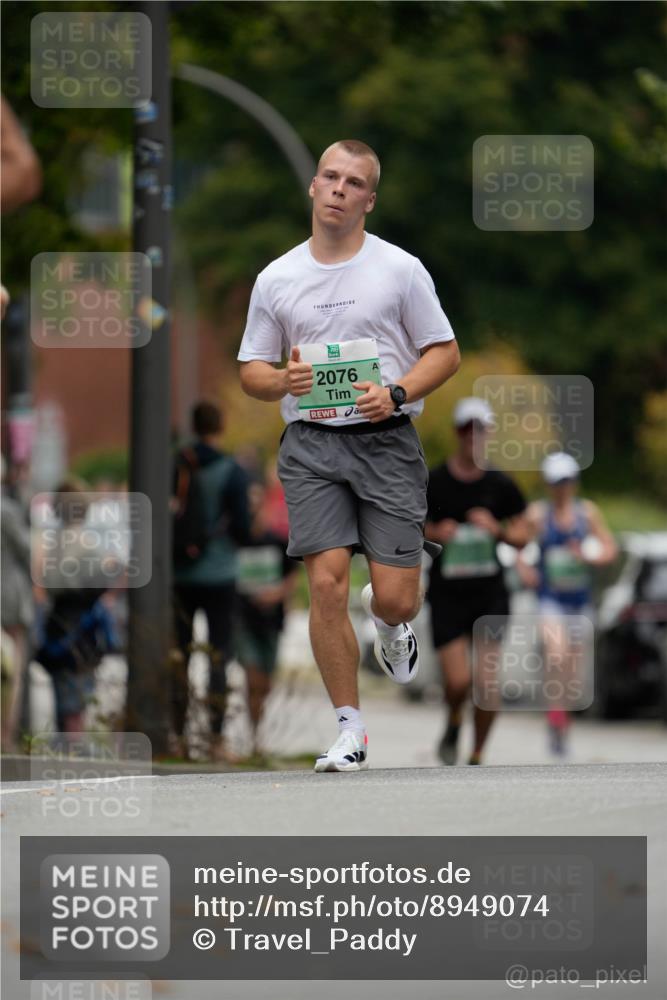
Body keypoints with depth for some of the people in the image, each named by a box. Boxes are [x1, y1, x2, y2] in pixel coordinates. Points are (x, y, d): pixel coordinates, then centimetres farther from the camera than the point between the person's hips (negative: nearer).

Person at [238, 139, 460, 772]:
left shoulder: (400, 269, 3)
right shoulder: (276, 279, 8)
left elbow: (444, 352, 5)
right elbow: (251, 372, 13)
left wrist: (396, 393, -12)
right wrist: (283, 379, -10)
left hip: (387, 441, -1)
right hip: (310, 444, 1)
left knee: (396, 596, -7)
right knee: (326, 582, -13)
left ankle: (388, 623, 33)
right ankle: (349, 729, -2)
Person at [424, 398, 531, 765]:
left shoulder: (500, 485, 3)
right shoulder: (433, 483, -2)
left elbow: (521, 537, 8)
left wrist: (497, 530, -13)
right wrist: (434, 534, -15)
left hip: (490, 594, 1)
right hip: (447, 594, -1)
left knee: (486, 682, -8)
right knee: (458, 682, -11)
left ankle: (477, 758, 8)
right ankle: (453, 725, 24)